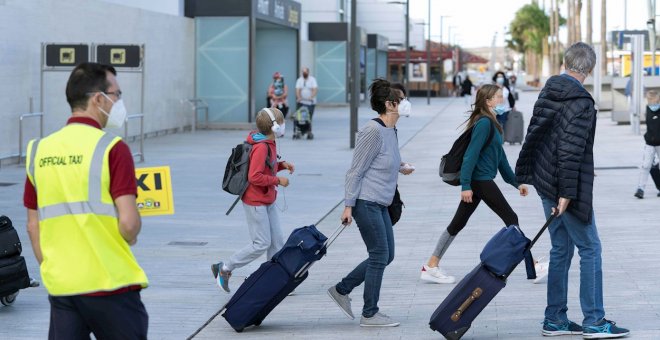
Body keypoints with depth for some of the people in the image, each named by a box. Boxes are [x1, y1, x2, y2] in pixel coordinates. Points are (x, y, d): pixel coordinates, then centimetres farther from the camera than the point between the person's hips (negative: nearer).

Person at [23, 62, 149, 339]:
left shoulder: (39, 150, 7)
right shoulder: (111, 148, -10)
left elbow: (33, 226, 11)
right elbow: (128, 223, -17)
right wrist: (129, 237, 5)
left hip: (60, 286, 5)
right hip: (110, 283, -5)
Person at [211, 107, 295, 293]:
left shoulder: (268, 144, 8)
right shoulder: (261, 147, -22)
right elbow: (255, 177, -27)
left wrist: (282, 165, 3)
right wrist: (278, 180, -19)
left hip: (267, 201, 10)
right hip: (256, 203, -10)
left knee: (277, 241, 8)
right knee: (261, 244, -6)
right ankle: (224, 268, 6)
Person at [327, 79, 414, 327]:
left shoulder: (390, 130, 11)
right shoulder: (373, 131, -17)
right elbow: (356, 171, -16)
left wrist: (400, 167, 9)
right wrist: (348, 205, -17)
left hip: (379, 204, 10)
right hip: (366, 202, -10)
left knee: (386, 255, 12)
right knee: (380, 255, -4)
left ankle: (341, 290, 21)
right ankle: (370, 314, 6)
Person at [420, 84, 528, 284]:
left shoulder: (491, 123, 16)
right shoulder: (484, 123, -15)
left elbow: (500, 156, 22)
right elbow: (471, 154, -20)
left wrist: (516, 183, 23)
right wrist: (466, 185, -23)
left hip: (478, 181, 10)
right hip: (480, 181, -10)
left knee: (458, 223, 9)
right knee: (511, 219, -2)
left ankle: (431, 267, 11)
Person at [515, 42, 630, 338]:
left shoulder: (548, 91, 8)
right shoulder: (581, 102, -17)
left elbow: (534, 133, 15)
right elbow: (571, 150, -21)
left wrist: (526, 175, 22)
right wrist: (567, 193, -20)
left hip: (545, 182, 9)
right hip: (565, 185, -8)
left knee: (561, 249, 13)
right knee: (590, 248, -1)